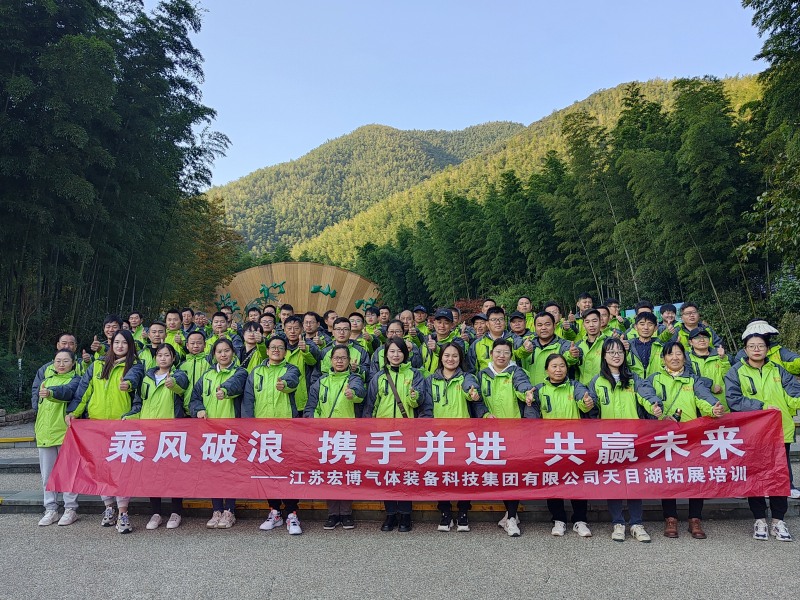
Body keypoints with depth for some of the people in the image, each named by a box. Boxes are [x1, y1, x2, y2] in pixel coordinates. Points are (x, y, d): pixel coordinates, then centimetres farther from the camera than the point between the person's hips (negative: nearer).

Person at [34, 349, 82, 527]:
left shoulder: (75, 379, -2)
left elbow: (68, 391, -25)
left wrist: (51, 392, -43)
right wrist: (37, 425, 17)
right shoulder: (46, 378, 15)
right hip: (45, 432, 5)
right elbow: (37, 400, 25)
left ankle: (70, 509, 8)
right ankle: (50, 510, 18)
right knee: (47, 473, 9)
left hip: (65, 431, -5)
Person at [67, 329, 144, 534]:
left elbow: (134, 377, -17)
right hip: (96, 422, 4)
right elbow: (83, 391, 15)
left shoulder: (135, 366, 6)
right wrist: (73, 411, 2)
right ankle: (109, 507, 20)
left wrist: (128, 383, -40)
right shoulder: (97, 365, 17)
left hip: (122, 424, -3)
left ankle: (123, 513, -6)